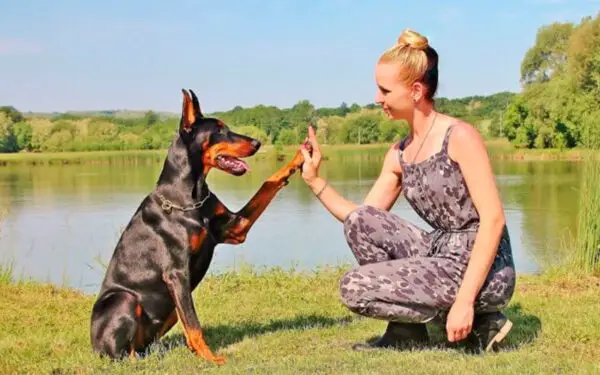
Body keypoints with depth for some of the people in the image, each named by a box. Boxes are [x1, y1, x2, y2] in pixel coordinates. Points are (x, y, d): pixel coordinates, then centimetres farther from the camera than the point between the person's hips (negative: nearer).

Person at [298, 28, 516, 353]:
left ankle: (477, 322, -3)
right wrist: (314, 180, 3)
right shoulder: (398, 154, 9)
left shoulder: (459, 137, -14)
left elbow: (494, 219, -20)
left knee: (353, 288, -12)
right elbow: (365, 224, 12)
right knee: (359, 221, -4)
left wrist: (464, 300, -25)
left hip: (483, 271, -7)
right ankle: (405, 330, 4)